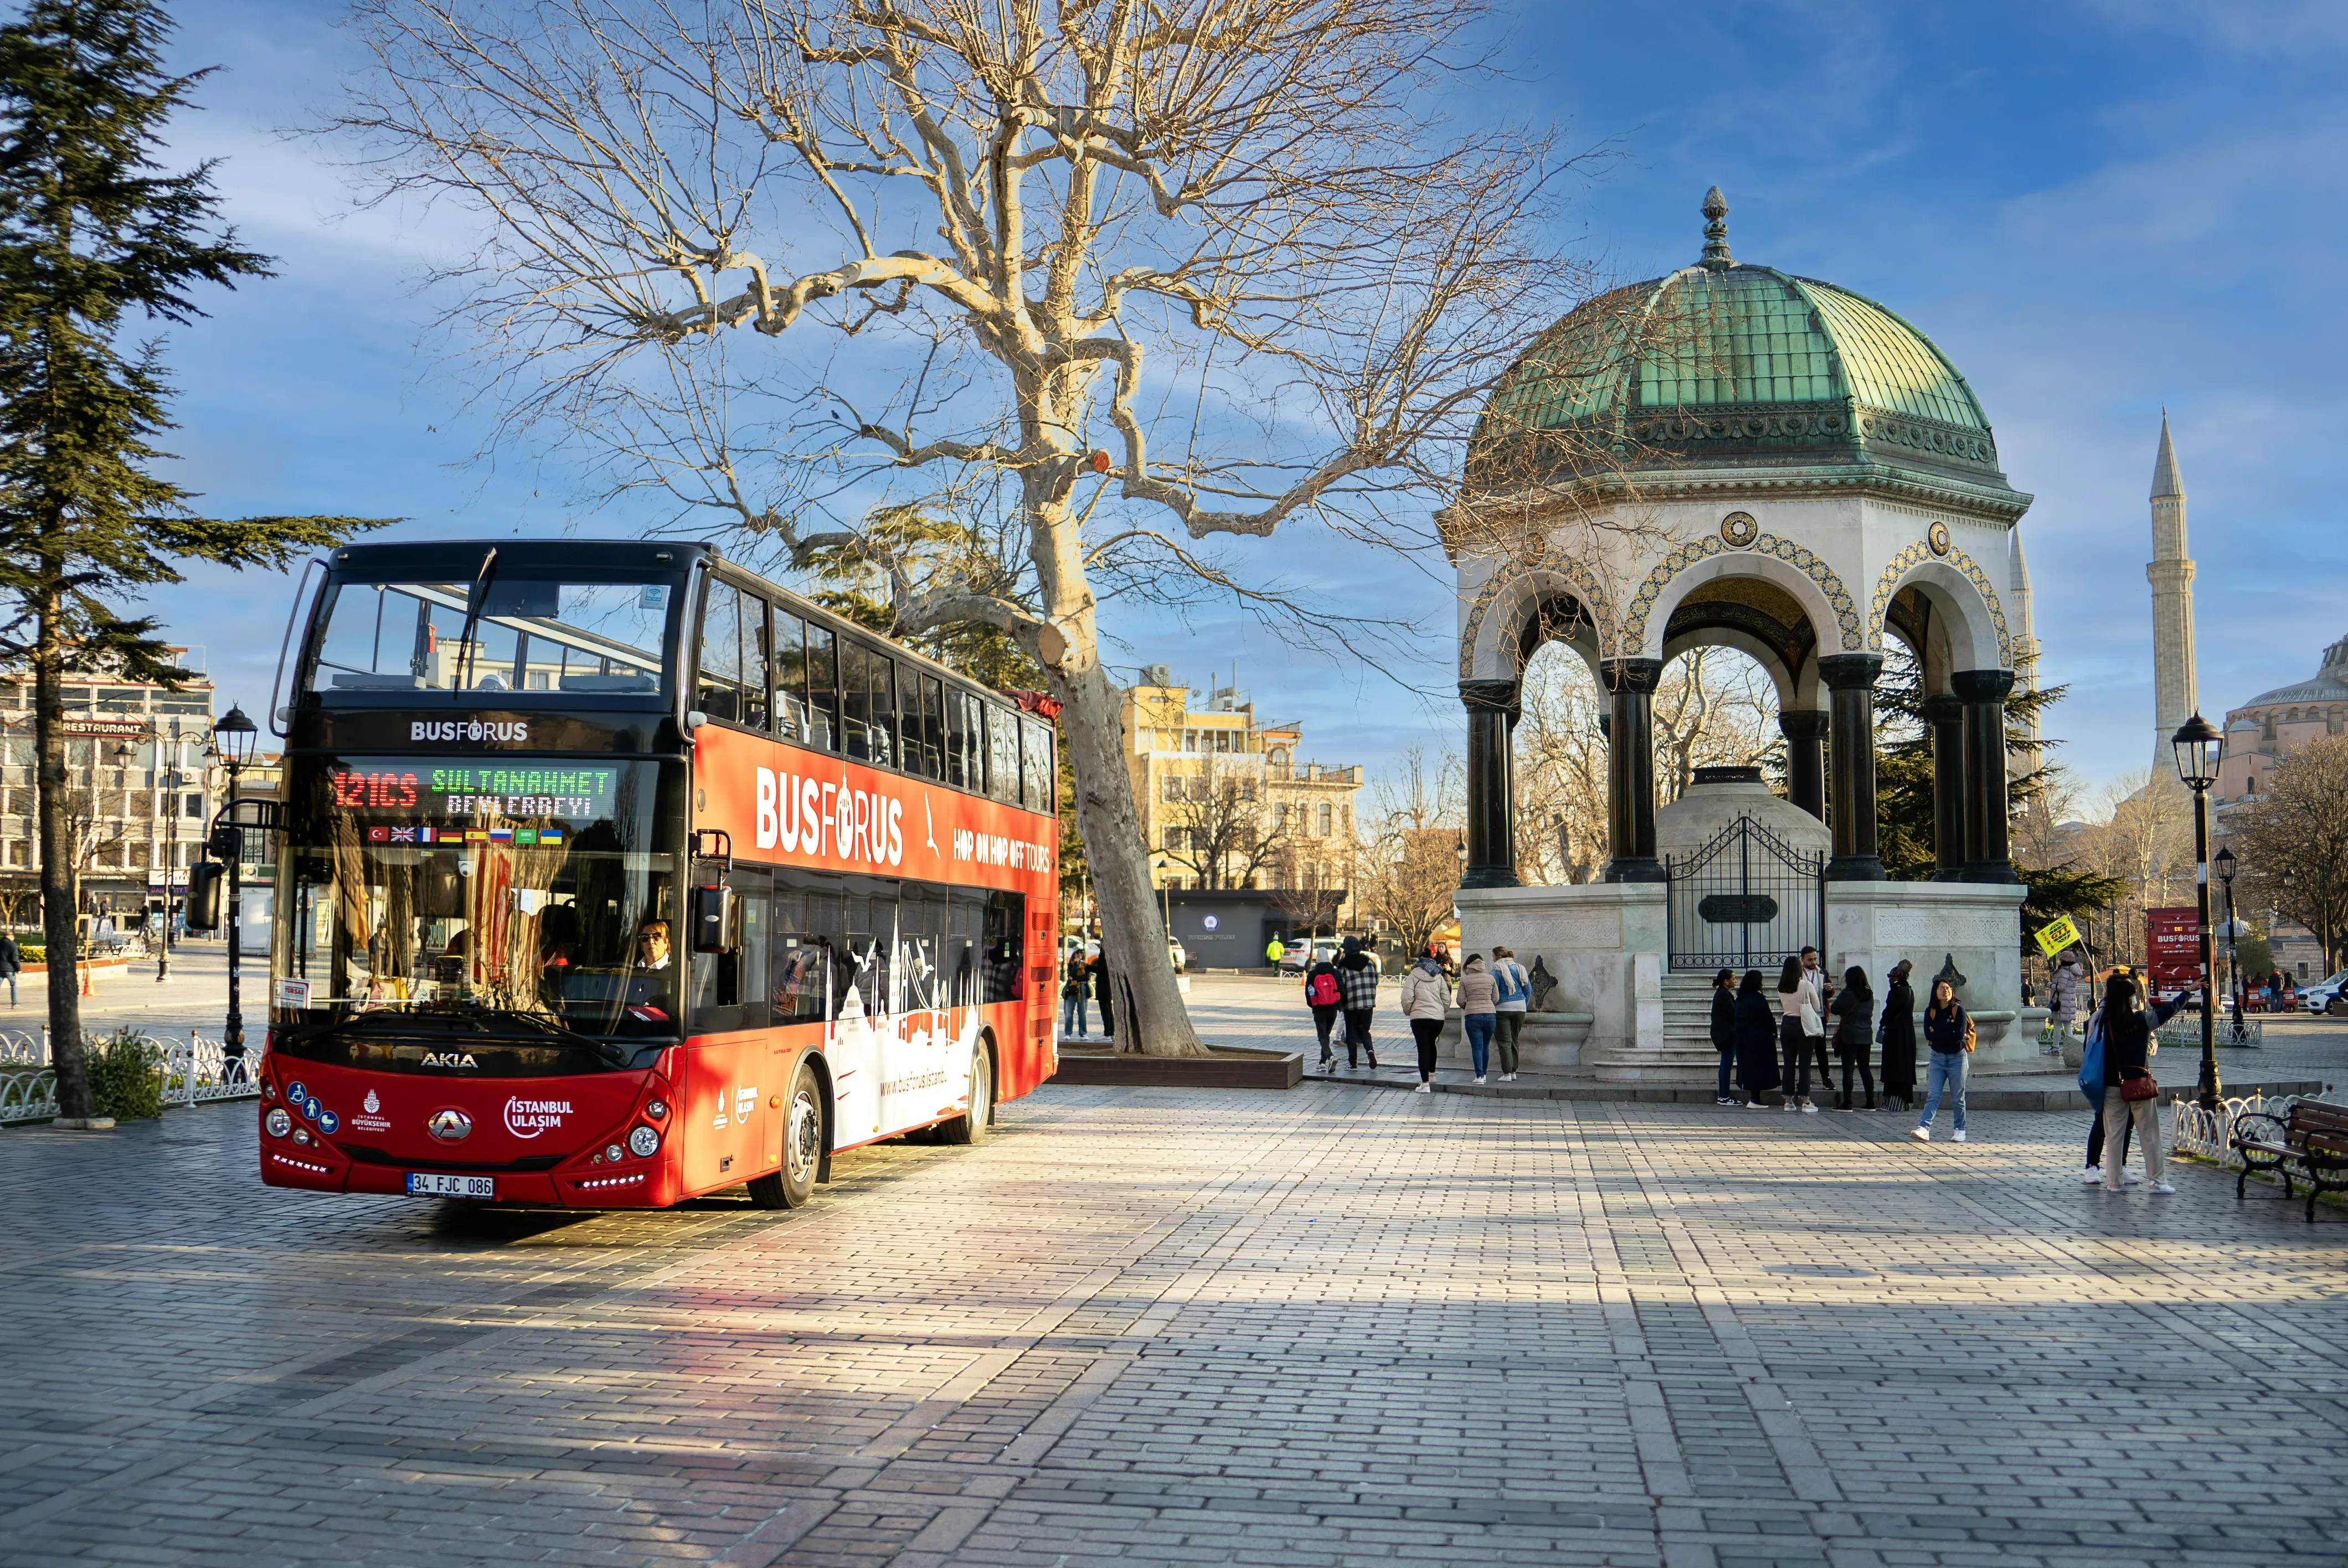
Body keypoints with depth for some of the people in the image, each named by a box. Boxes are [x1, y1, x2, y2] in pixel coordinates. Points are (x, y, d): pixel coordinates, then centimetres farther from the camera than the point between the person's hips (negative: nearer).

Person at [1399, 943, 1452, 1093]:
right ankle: (1431, 1075, 36)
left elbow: (1407, 999, -8)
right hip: (1438, 1018, 4)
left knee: (1423, 1049, -3)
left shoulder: (1413, 976, -2)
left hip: (1419, 1017, -4)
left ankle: (1425, 1084, -6)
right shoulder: (1439, 977, 9)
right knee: (1431, 1044, 27)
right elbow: (1447, 999, 7)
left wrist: (1408, 1012, 9)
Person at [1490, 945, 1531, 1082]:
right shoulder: (1519, 968, 10)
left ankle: (1507, 1073, -10)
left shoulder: (1497, 970, -7)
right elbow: (1528, 988, 11)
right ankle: (1513, 1071, 18)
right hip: (1520, 1007, 5)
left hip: (1503, 1009, -5)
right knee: (1514, 1040, 16)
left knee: (1504, 1041, -3)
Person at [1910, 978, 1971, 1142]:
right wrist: (1950, 1036, -13)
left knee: (1958, 1097, 5)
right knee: (1932, 1096, -7)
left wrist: (1938, 1035, -11)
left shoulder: (1958, 1009, -6)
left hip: (1957, 1058, -2)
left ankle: (1960, 1130, 16)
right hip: (1937, 1058, 3)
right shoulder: (1931, 1011, 4)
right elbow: (1928, 1035, -8)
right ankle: (1924, 1128, -17)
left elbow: (1960, 1034, -18)